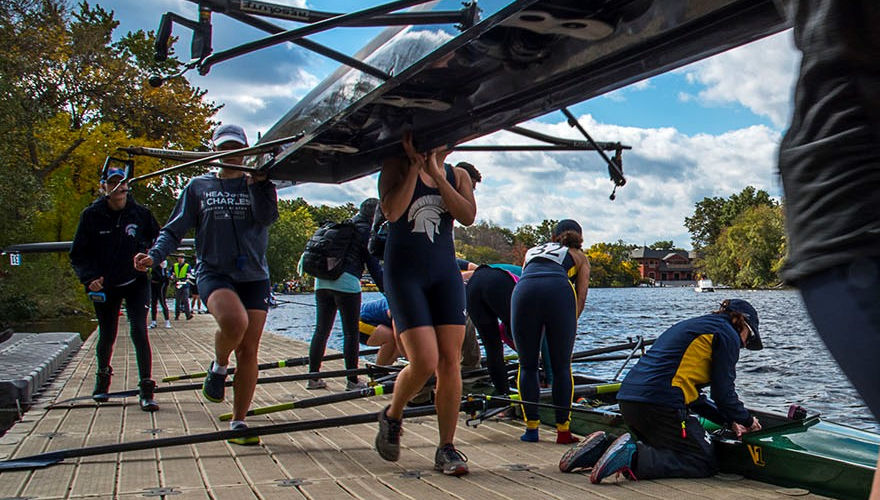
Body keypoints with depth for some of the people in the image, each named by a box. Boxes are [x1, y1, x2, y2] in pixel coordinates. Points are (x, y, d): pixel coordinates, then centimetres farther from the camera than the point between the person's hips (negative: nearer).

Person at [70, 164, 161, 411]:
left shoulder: (140, 213, -6)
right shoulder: (91, 215, -6)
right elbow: (78, 254, -2)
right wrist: (89, 278, -18)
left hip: (135, 282, -1)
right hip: (105, 285, 1)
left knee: (139, 331, -15)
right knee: (107, 336, 11)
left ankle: (146, 390, -10)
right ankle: (103, 376, 42)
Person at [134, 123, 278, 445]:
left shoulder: (255, 184, 11)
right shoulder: (198, 186, 12)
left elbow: (268, 216, -8)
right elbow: (175, 229, 8)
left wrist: (258, 182, -12)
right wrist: (155, 255, -8)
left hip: (254, 275, 2)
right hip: (213, 271, -2)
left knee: (249, 351, -1)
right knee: (234, 321, -33)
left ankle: (238, 422, 12)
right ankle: (218, 367, 0)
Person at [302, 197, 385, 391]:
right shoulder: (366, 232, 2)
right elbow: (374, 267, -2)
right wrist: (389, 292, 0)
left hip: (322, 280, 7)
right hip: (346, 281, -7)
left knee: (321, 330, 10)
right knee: (351, 332, 0)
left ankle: (313, 377, 14)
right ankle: (352, 380, 2)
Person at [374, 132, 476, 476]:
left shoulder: (457, 175, 12)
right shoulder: (397, 166, 3)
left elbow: (468, 216, -7)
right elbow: (392, 212, -15)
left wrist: (436, 173, -10)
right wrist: (415, 166, -10)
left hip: (445, 273, 4)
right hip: (404, 272, -4)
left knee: (450, 361, -3)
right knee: (424, 361, -14)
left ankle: (446, 448, 7)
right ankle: (392, 415, 16)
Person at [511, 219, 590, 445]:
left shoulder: (532, 251, 39)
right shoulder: (579, 256, 31)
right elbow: (581, 295, 17)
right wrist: (571, 323, 16)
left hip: (524, 290, 2)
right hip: (559, 291, -1)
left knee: (527, 366, 13)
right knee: (562, 367, 10)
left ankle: (531, 428, 12)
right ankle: (563, 430, 11)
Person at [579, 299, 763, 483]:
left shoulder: (691, 325, 30)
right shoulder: (727, 333, 3)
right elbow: (723, 392, -1)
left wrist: (729, 420, 28)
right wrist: (747, 420, 17)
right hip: (661, 404, -9)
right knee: (705, 462, -1)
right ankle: (633, 457, -19)